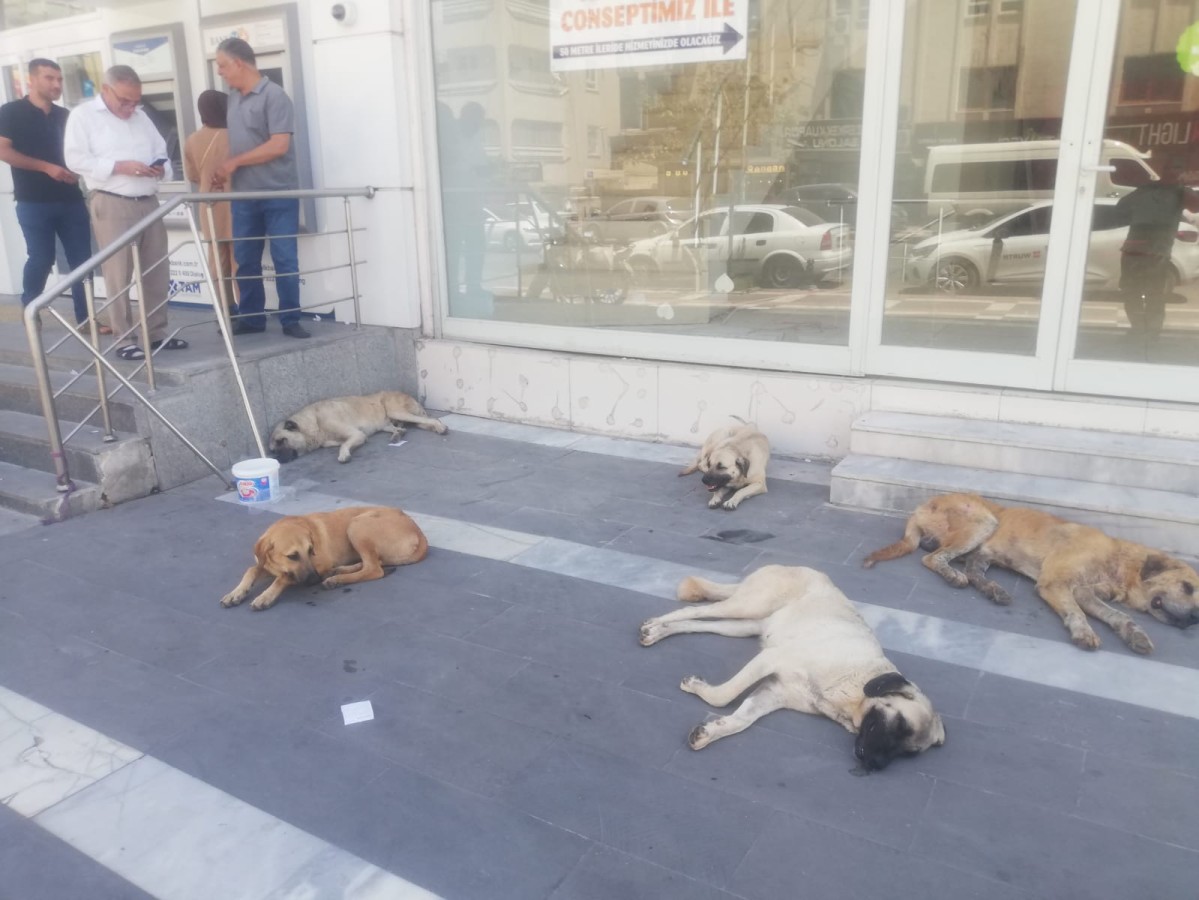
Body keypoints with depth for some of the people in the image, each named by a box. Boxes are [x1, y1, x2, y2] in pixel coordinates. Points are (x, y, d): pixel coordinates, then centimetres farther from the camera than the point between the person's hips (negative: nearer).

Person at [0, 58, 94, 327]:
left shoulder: (65, 116, 16)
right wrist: (46, 167, -16)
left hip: (71, 199, 5)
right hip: (34, 202, -4)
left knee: (82, 259, 0)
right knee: (41, 259, -2)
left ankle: (85, 317, 6)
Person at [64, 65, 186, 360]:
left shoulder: (141, 117, 18)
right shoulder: (83, 115, 0)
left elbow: (161, 152, 19)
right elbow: (75, 159, -9)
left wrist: (161, 167, -5)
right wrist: (119, 167, -18)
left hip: (149, 202, 6)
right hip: (112, 205, -6)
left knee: (157, 273, 7)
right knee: (119, 276, -3)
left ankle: (157, 333, 17)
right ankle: (124, 339, 3)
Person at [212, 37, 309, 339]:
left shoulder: (274, 96, -10)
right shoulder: (233, 98, 12)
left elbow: (279, 145, -18)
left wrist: (235, 163, -12)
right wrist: (226, 173, 3)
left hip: (278, 194, -7)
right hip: (244, 195, 7)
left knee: (285, 259, -1)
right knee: (245, 261, 9)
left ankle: (290, 320, 6)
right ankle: (251, 318, 18)